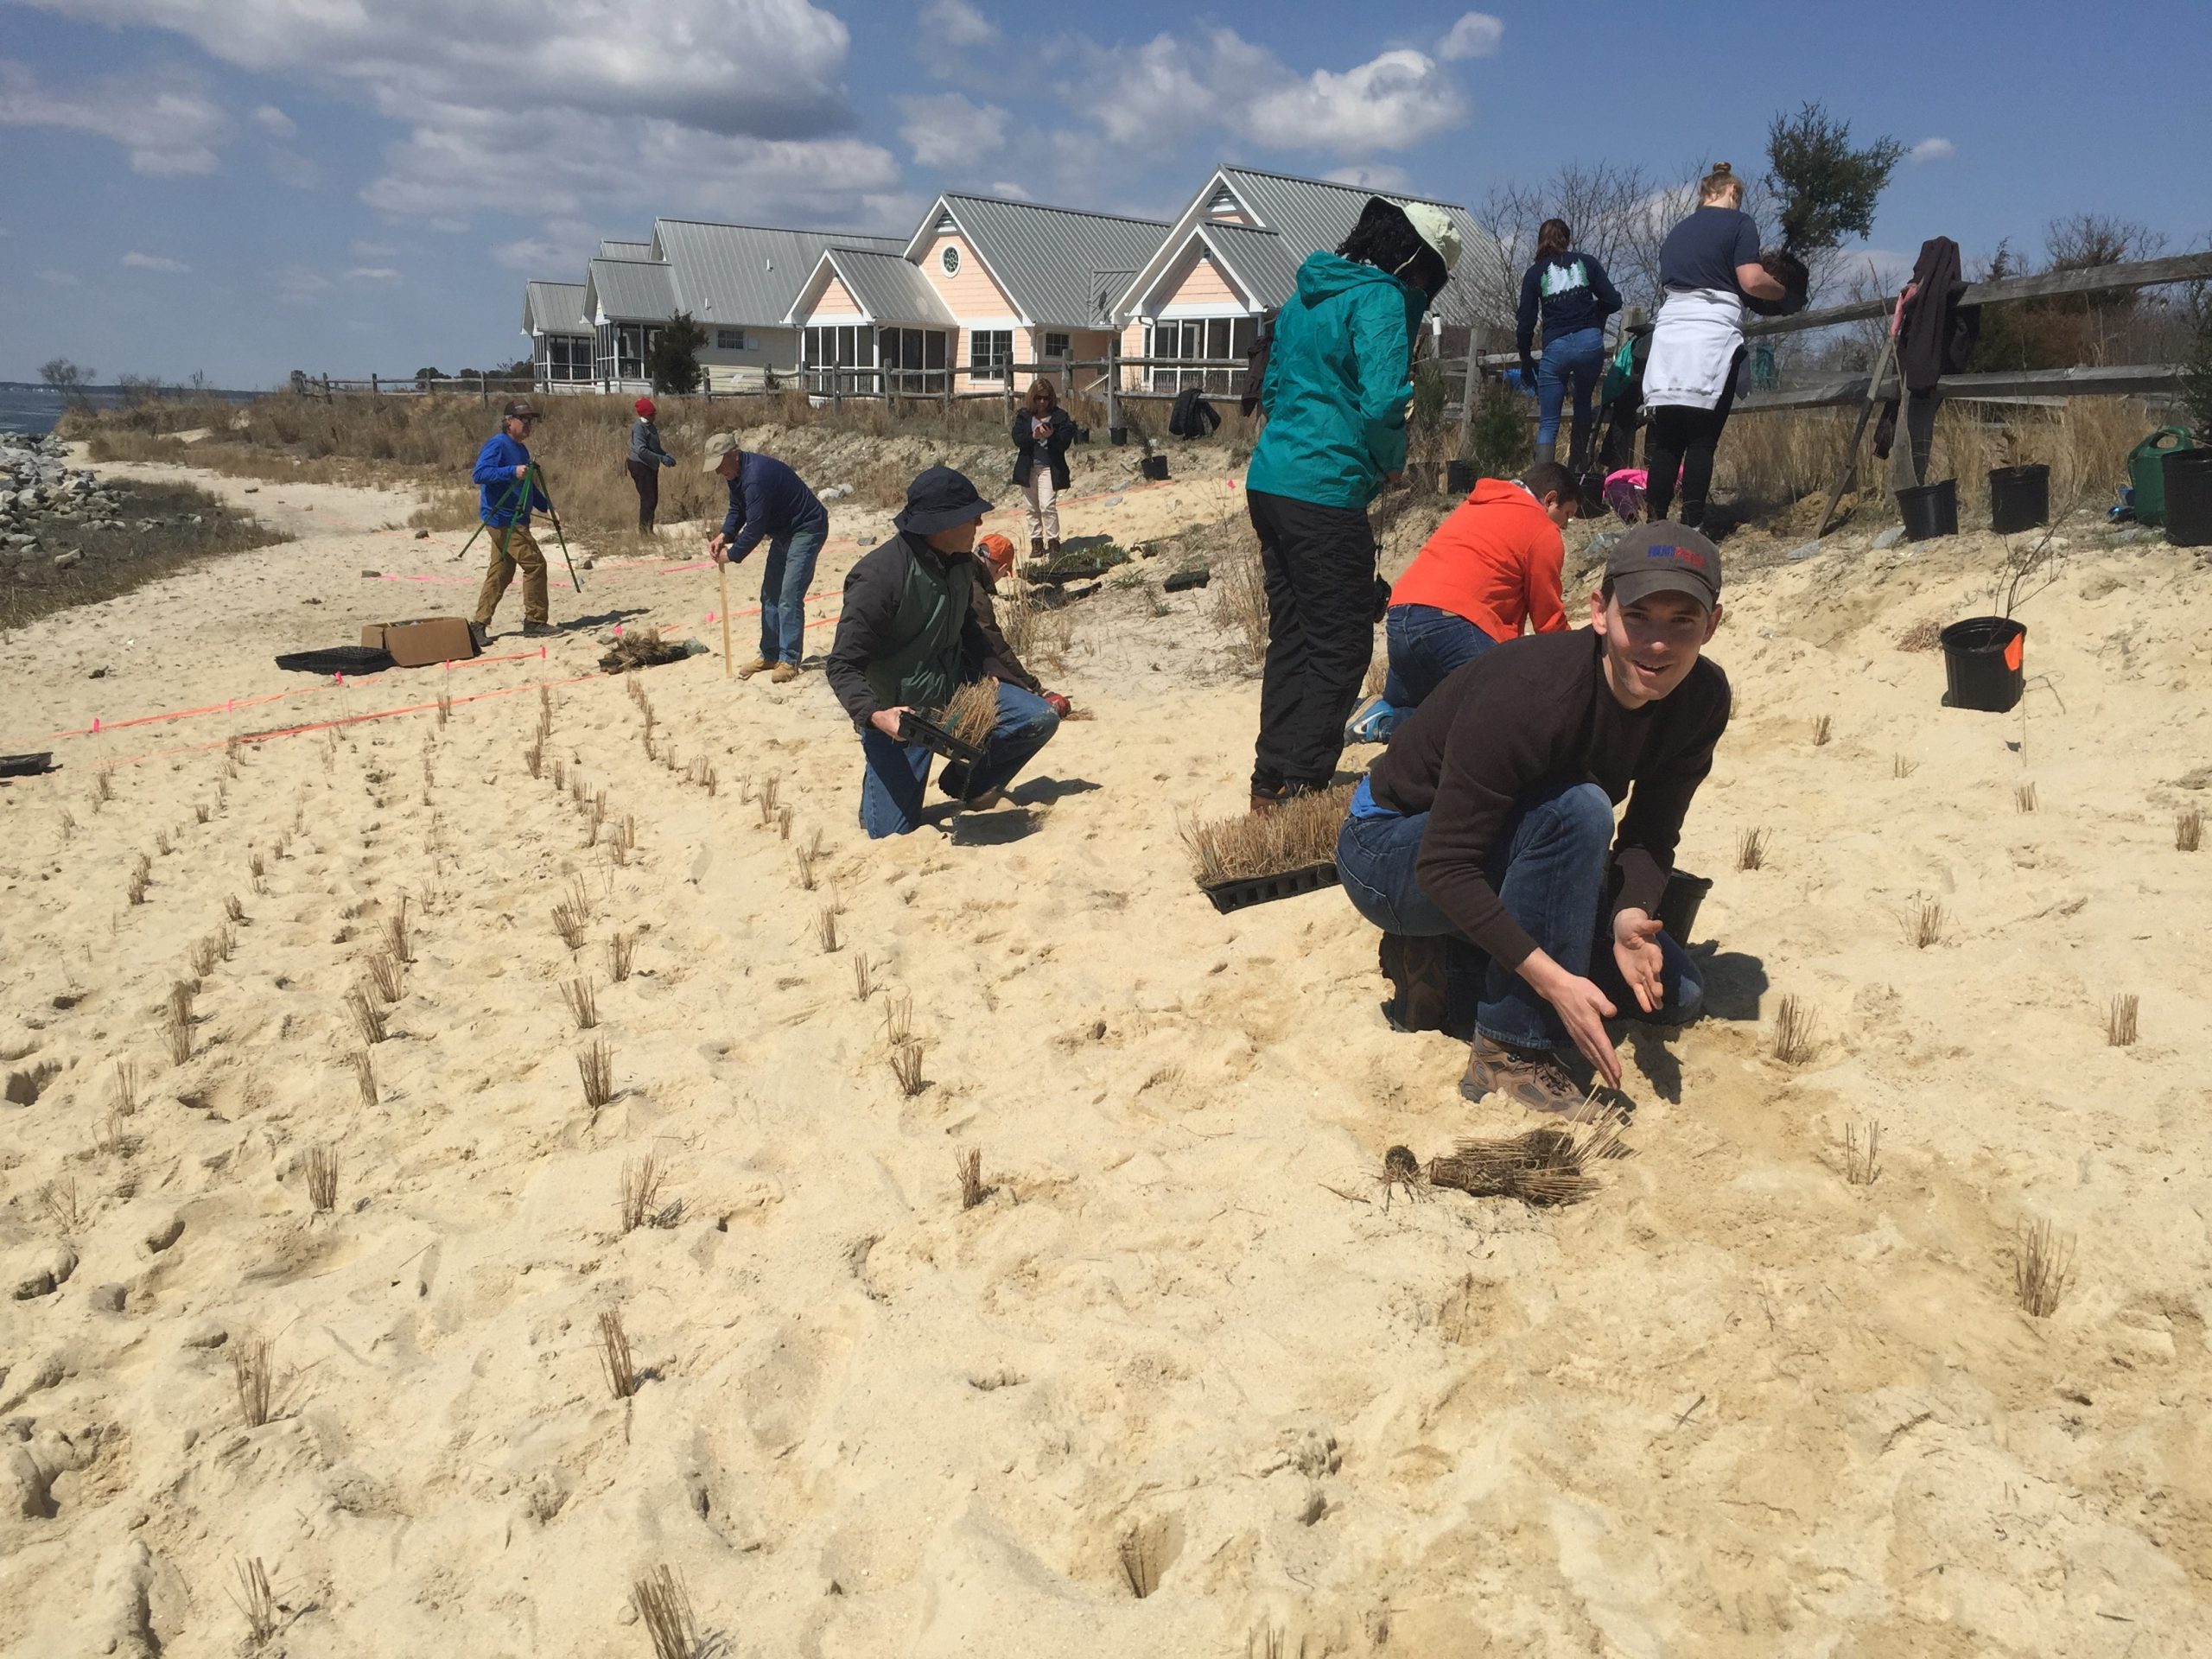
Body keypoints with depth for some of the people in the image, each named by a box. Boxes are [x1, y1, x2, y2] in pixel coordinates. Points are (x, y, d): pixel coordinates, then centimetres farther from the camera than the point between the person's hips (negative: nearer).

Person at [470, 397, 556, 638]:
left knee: (500, 573, 9)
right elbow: (479, 473, -22)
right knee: (534, 564, -11)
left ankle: (480, 624, 13)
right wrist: (512, 472, -30)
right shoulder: (497, 444, -11)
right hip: (503, 519, -9)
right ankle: (535, 621, -5)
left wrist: (546, 506, 16)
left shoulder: (521, 448, 17)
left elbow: (529, 486, 26)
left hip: (515, 519, 9)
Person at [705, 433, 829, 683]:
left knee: (789, 598, -16)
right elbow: (737, 510, 13)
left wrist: (731, 554, -16)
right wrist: (724, 535, -6)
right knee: (770, 595, 12)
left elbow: (755, 529, -29)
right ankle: (769, 655, 20)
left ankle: (789, 661, -12)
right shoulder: (736, 474, 1)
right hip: (784, 531, 11)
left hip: (807, 530, -11)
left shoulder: (756, 477, -31)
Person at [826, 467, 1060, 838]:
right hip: (899, 711, -6)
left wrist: (990, 663, 6)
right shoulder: (879, 576, -25)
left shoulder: (960, 561, -1)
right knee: (892, 833, -7)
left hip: (956, 686, 6)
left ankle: (970, 785, 15)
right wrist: (874, 715, -38)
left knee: (1040, 719, -9)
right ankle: (878, 782, 30)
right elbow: (843, 666, -22)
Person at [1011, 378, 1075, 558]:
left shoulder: (1060, 416, -1)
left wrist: (1051, 435, -24)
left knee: (1047, 506, -14)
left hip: (1049, 467, -3)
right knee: (1032, 508, 9)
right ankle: (1036, 541, 18)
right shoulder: (1024, 415, 5)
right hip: (1028, 467, 3)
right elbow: (1017, 439, -5)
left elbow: (1065, 442, -6)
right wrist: (1033, 436, -23)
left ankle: (1053, 542, -6)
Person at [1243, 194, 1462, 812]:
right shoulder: (1382, 299, -9)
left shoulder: (1307, 294, 17)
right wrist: (1392, 464, -3)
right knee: (1341, 645, 0)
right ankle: (1299, 785, 1)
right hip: (1324, 494, -9)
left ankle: (1272, 781, 20)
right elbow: (1383, 403, -20)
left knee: (1292, 639, 15)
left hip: (1268, 479, 9)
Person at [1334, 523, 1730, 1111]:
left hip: (1505, 857, 7)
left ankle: (1440, 953, 8)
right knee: (1578, 809, -34)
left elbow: (1650, 834, -6)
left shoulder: (1702, 698, -11)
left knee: (1673, 995, 0)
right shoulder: (1529, 693, -33)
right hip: (1391, 855, -7)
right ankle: (1508, 1052, -24)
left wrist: (1631, 914, -28)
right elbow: (1443, 864, -33)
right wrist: (1551, 978, -39)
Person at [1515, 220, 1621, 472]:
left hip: (1556, 347, -1)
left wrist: (1525, 359, 16)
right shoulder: (1586, 262, 9)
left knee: (1548, 423, 0)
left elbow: (1526, 322, 4)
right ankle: (1577, 471, 24)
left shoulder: (1535, 273, 7)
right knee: (1583, 404, 23)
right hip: (1590, 342, 1)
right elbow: (1613, 301, 6)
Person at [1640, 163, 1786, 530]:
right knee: (1702, 440, -5)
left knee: (1666, 440, 3)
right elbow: (1751, 280, -4)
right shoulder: (1738, 222, 5)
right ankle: (1693, 525, -9)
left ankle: (1656, 524, -1)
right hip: (1713, 335, -5)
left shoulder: (1676, 231, 23)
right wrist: (1781, 291, 13)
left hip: (1668, 334, 5)